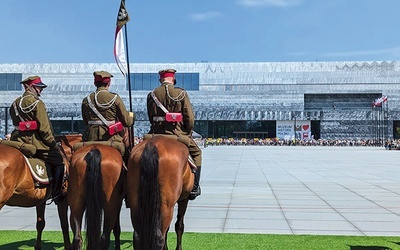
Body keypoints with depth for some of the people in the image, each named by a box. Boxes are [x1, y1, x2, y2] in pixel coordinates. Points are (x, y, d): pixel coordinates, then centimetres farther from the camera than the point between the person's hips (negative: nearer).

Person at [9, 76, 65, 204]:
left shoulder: (15, 103, 17)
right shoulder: (37, 103, -9)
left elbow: (16, 124, 21)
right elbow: (44, 128, -13)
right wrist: (53, 143, -5)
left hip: (17, 141, 9)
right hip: (34, 142, -8)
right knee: (59, 160, -3)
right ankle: (57, 194, -5)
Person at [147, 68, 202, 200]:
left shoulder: (151, 95, 4)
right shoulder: (181, 93, -3)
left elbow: (151, 118, 9)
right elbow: (190, 119, -6)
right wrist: (188, 133, 10)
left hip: (157, 134, 2)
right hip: (178, 133, -2)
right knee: (196, 153, 20)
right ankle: (194, 188, 15)